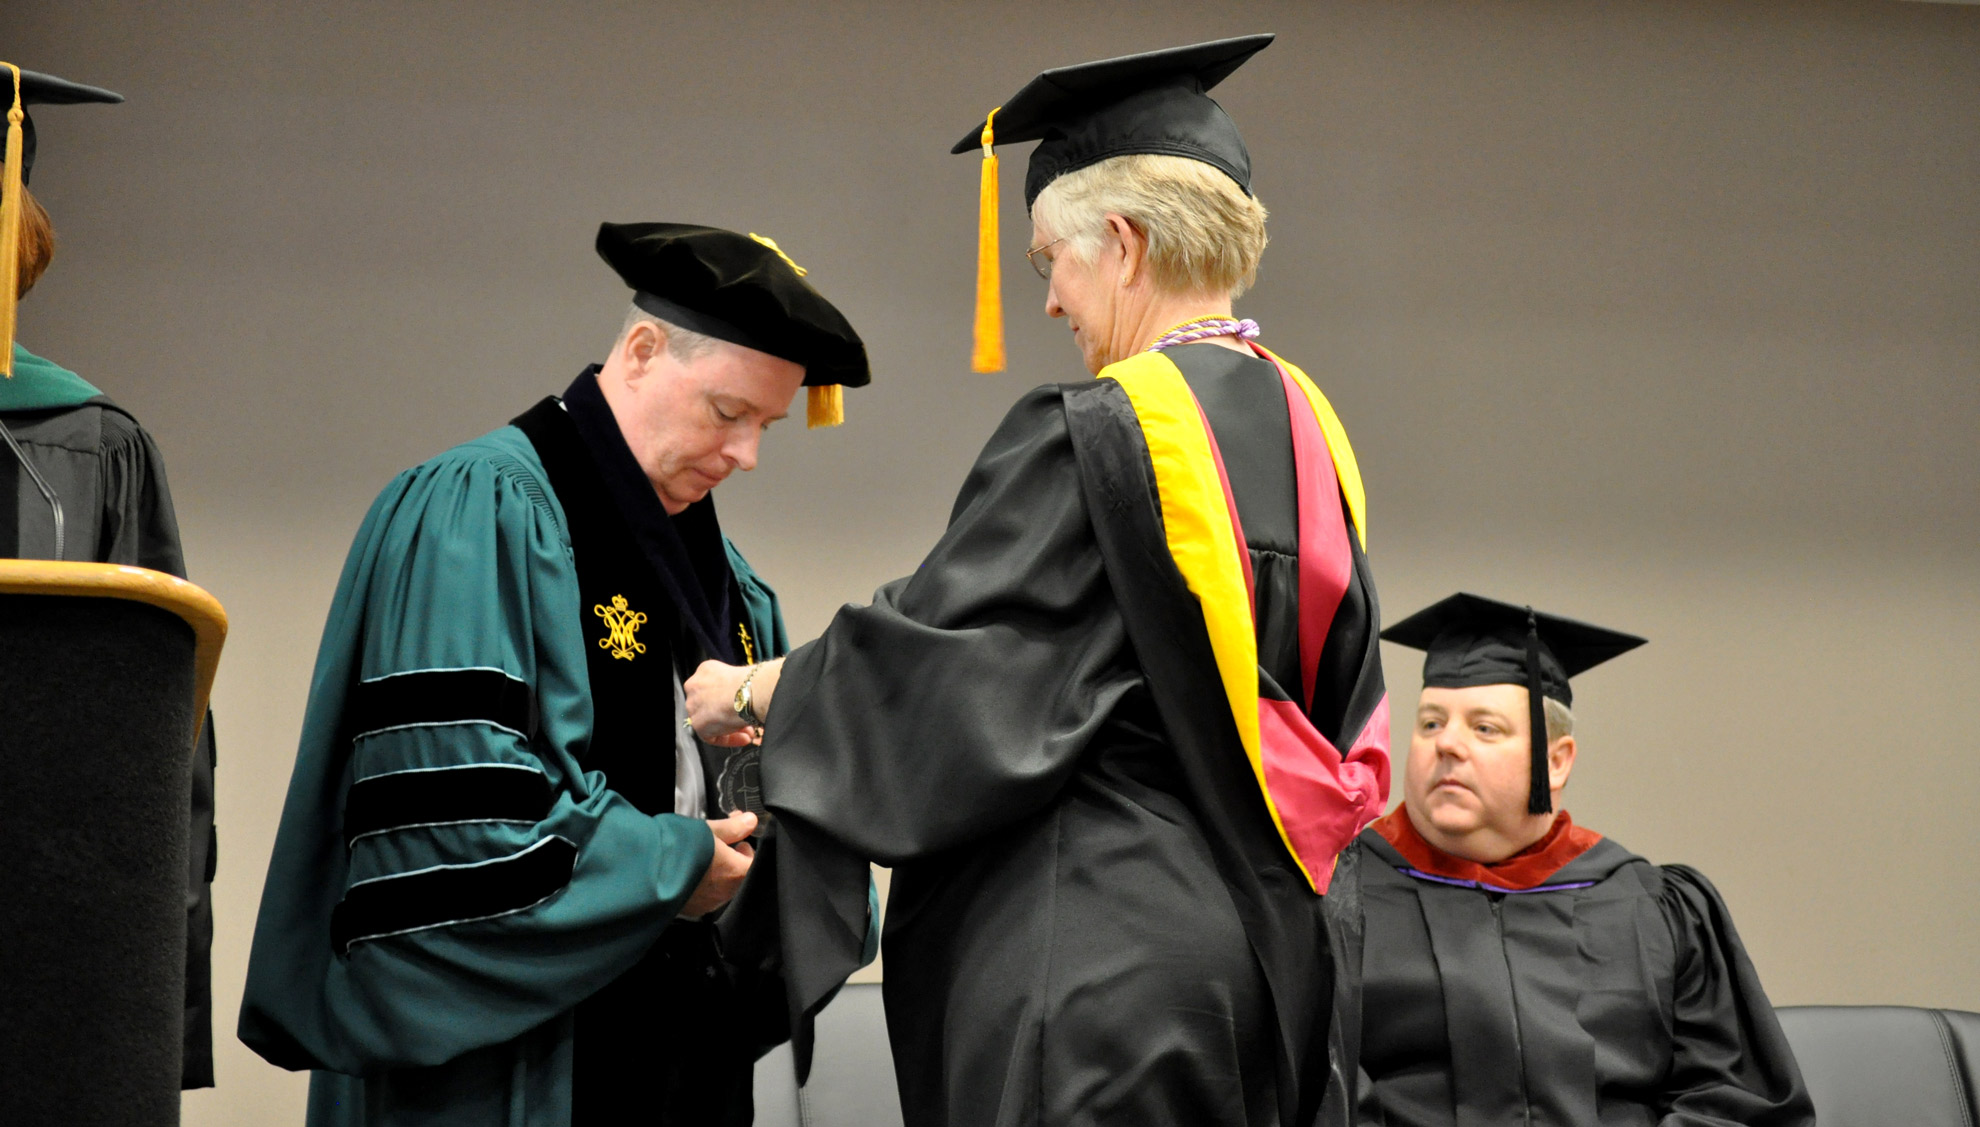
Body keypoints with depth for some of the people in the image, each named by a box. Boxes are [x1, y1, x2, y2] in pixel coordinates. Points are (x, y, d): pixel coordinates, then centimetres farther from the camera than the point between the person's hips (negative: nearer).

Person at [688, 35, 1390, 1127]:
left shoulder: (1087, 435, -15)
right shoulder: (1307, 428, 10)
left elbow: (932, 654, -13)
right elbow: (1344, 714, 17)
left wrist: (750, 694, 3)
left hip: (1102, 964, -9)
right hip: (1265, 945, 9)